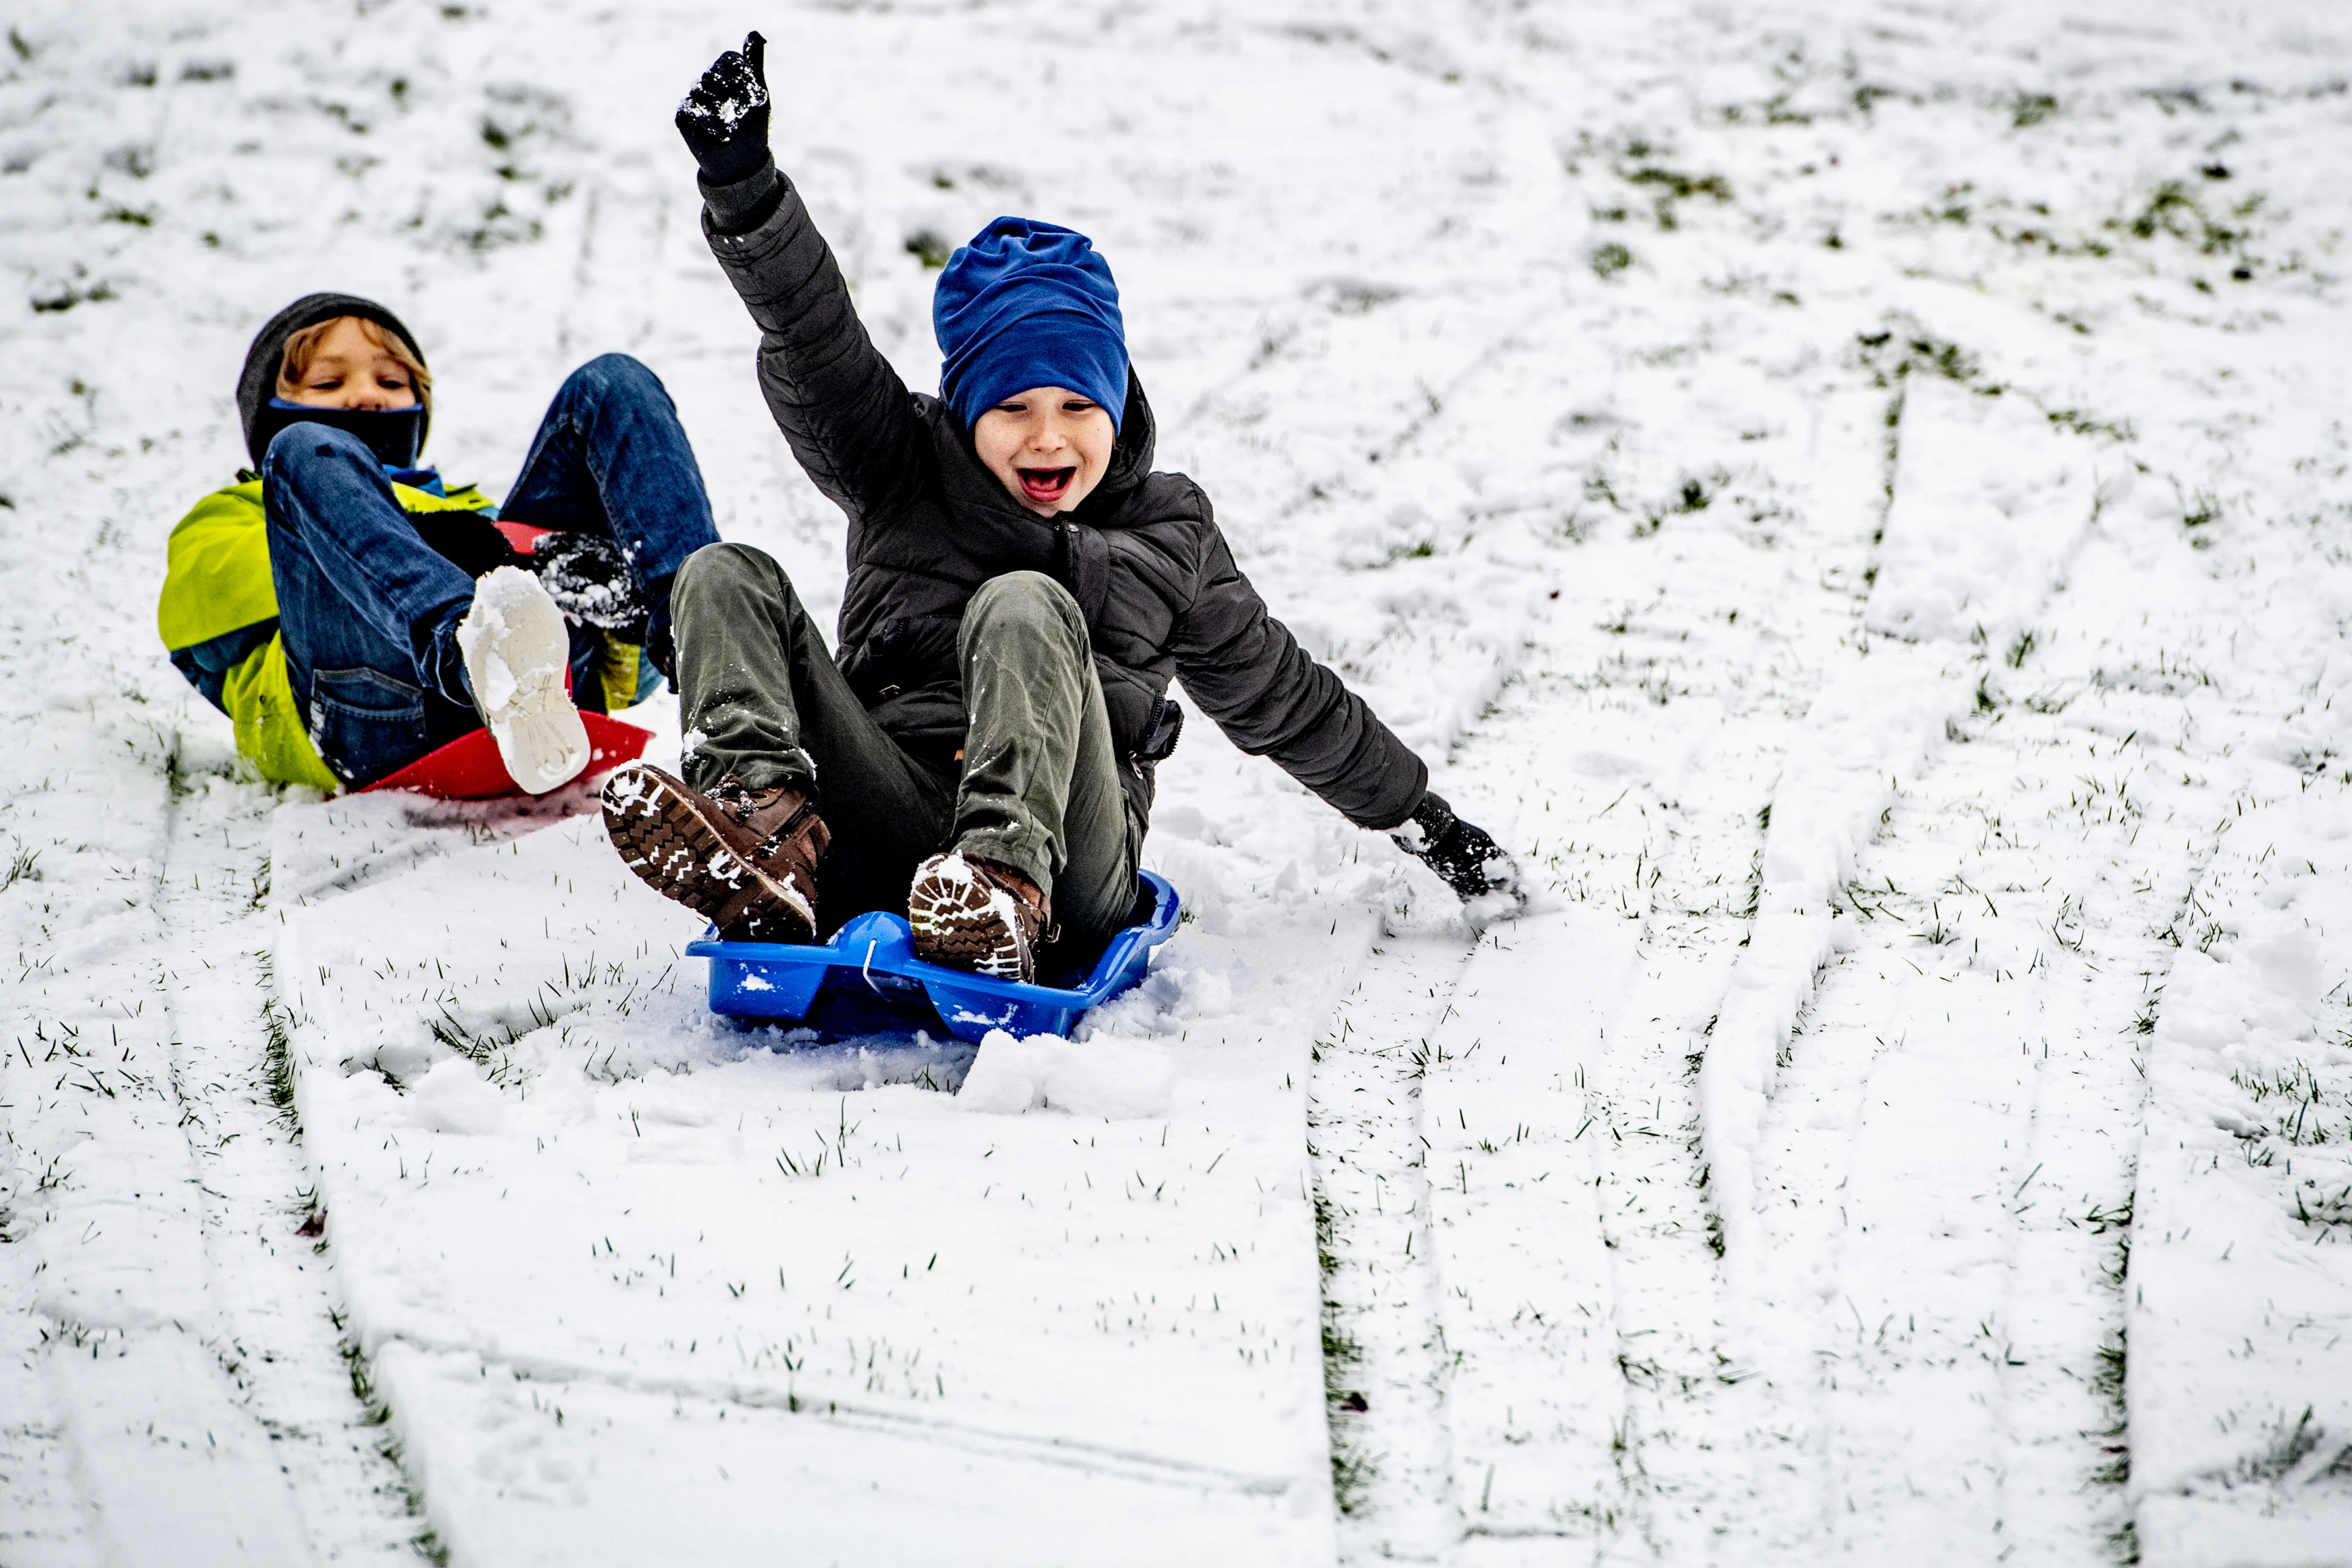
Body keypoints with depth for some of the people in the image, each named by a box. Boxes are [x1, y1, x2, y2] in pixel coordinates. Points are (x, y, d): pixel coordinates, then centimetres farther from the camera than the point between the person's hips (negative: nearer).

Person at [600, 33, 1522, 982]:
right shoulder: (905, 475, 17)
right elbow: (812, 337, 1)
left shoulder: (1170, 534, 19)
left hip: (1071, 858, -1)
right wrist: (742, 183, -16)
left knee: (1022, 606, -26)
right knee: (727, 578, -13)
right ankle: (771, 842, -41)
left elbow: (1280, 697, 29)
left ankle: (1008, 892, -49)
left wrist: (1422, 820, 34)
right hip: (879, 850, 1)